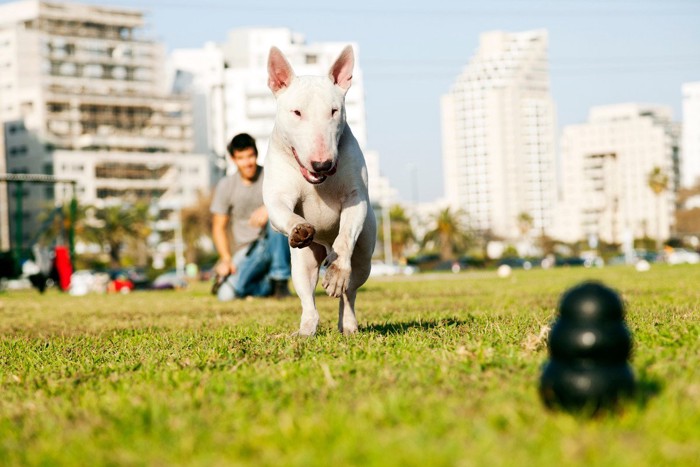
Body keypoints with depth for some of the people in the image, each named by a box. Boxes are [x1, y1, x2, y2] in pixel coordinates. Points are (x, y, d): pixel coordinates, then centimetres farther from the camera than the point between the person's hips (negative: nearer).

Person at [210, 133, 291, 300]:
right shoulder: (225, 186, 4)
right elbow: (219, 227, 6)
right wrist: (226, 259, -10)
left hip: (274, 246, -1)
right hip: (247, 253, 2)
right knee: (226, 294, -21)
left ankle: (280, 279, -19)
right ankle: (269, 285, 8)